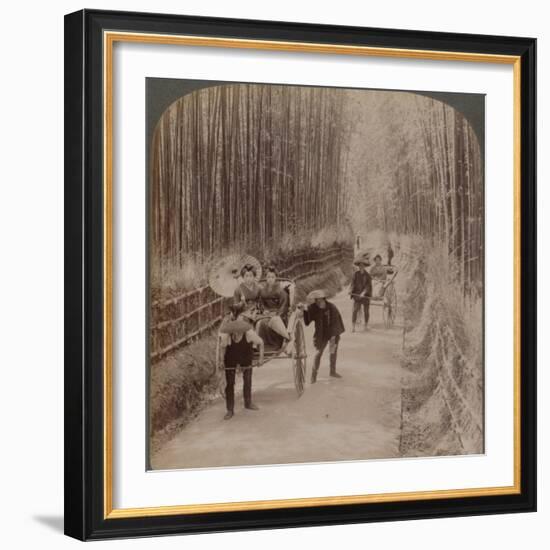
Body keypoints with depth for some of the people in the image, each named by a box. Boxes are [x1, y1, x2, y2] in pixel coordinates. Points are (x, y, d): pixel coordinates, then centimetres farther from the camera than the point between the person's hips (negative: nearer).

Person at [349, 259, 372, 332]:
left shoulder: (367, 275, -4)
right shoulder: (356, 274, 3)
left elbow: (368, 286, -11)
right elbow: (353, 283, 0)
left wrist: (363, 293, -25)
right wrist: (351, 290, -17)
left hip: (365, 295, -1)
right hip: (357, 294, 1)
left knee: (366, 311, 9)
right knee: (354, 310, -11)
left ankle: (365, 326, 24)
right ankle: (353, 327, -13)